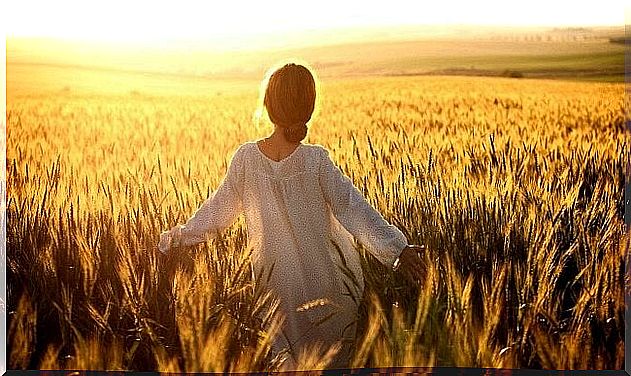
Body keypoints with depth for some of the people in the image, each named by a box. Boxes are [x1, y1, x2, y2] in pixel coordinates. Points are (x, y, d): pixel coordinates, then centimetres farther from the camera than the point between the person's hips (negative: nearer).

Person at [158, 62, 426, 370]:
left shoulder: (246, 158, -10)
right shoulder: (316, 160, -18)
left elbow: (219, 209, 1)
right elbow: (352, 209, -19)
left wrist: (180, 236, 17)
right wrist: (397, 249, -17)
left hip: (277, 282, 3)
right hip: (325, 280, -2)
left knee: (291, 361, 21)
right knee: (333, 359, 17)